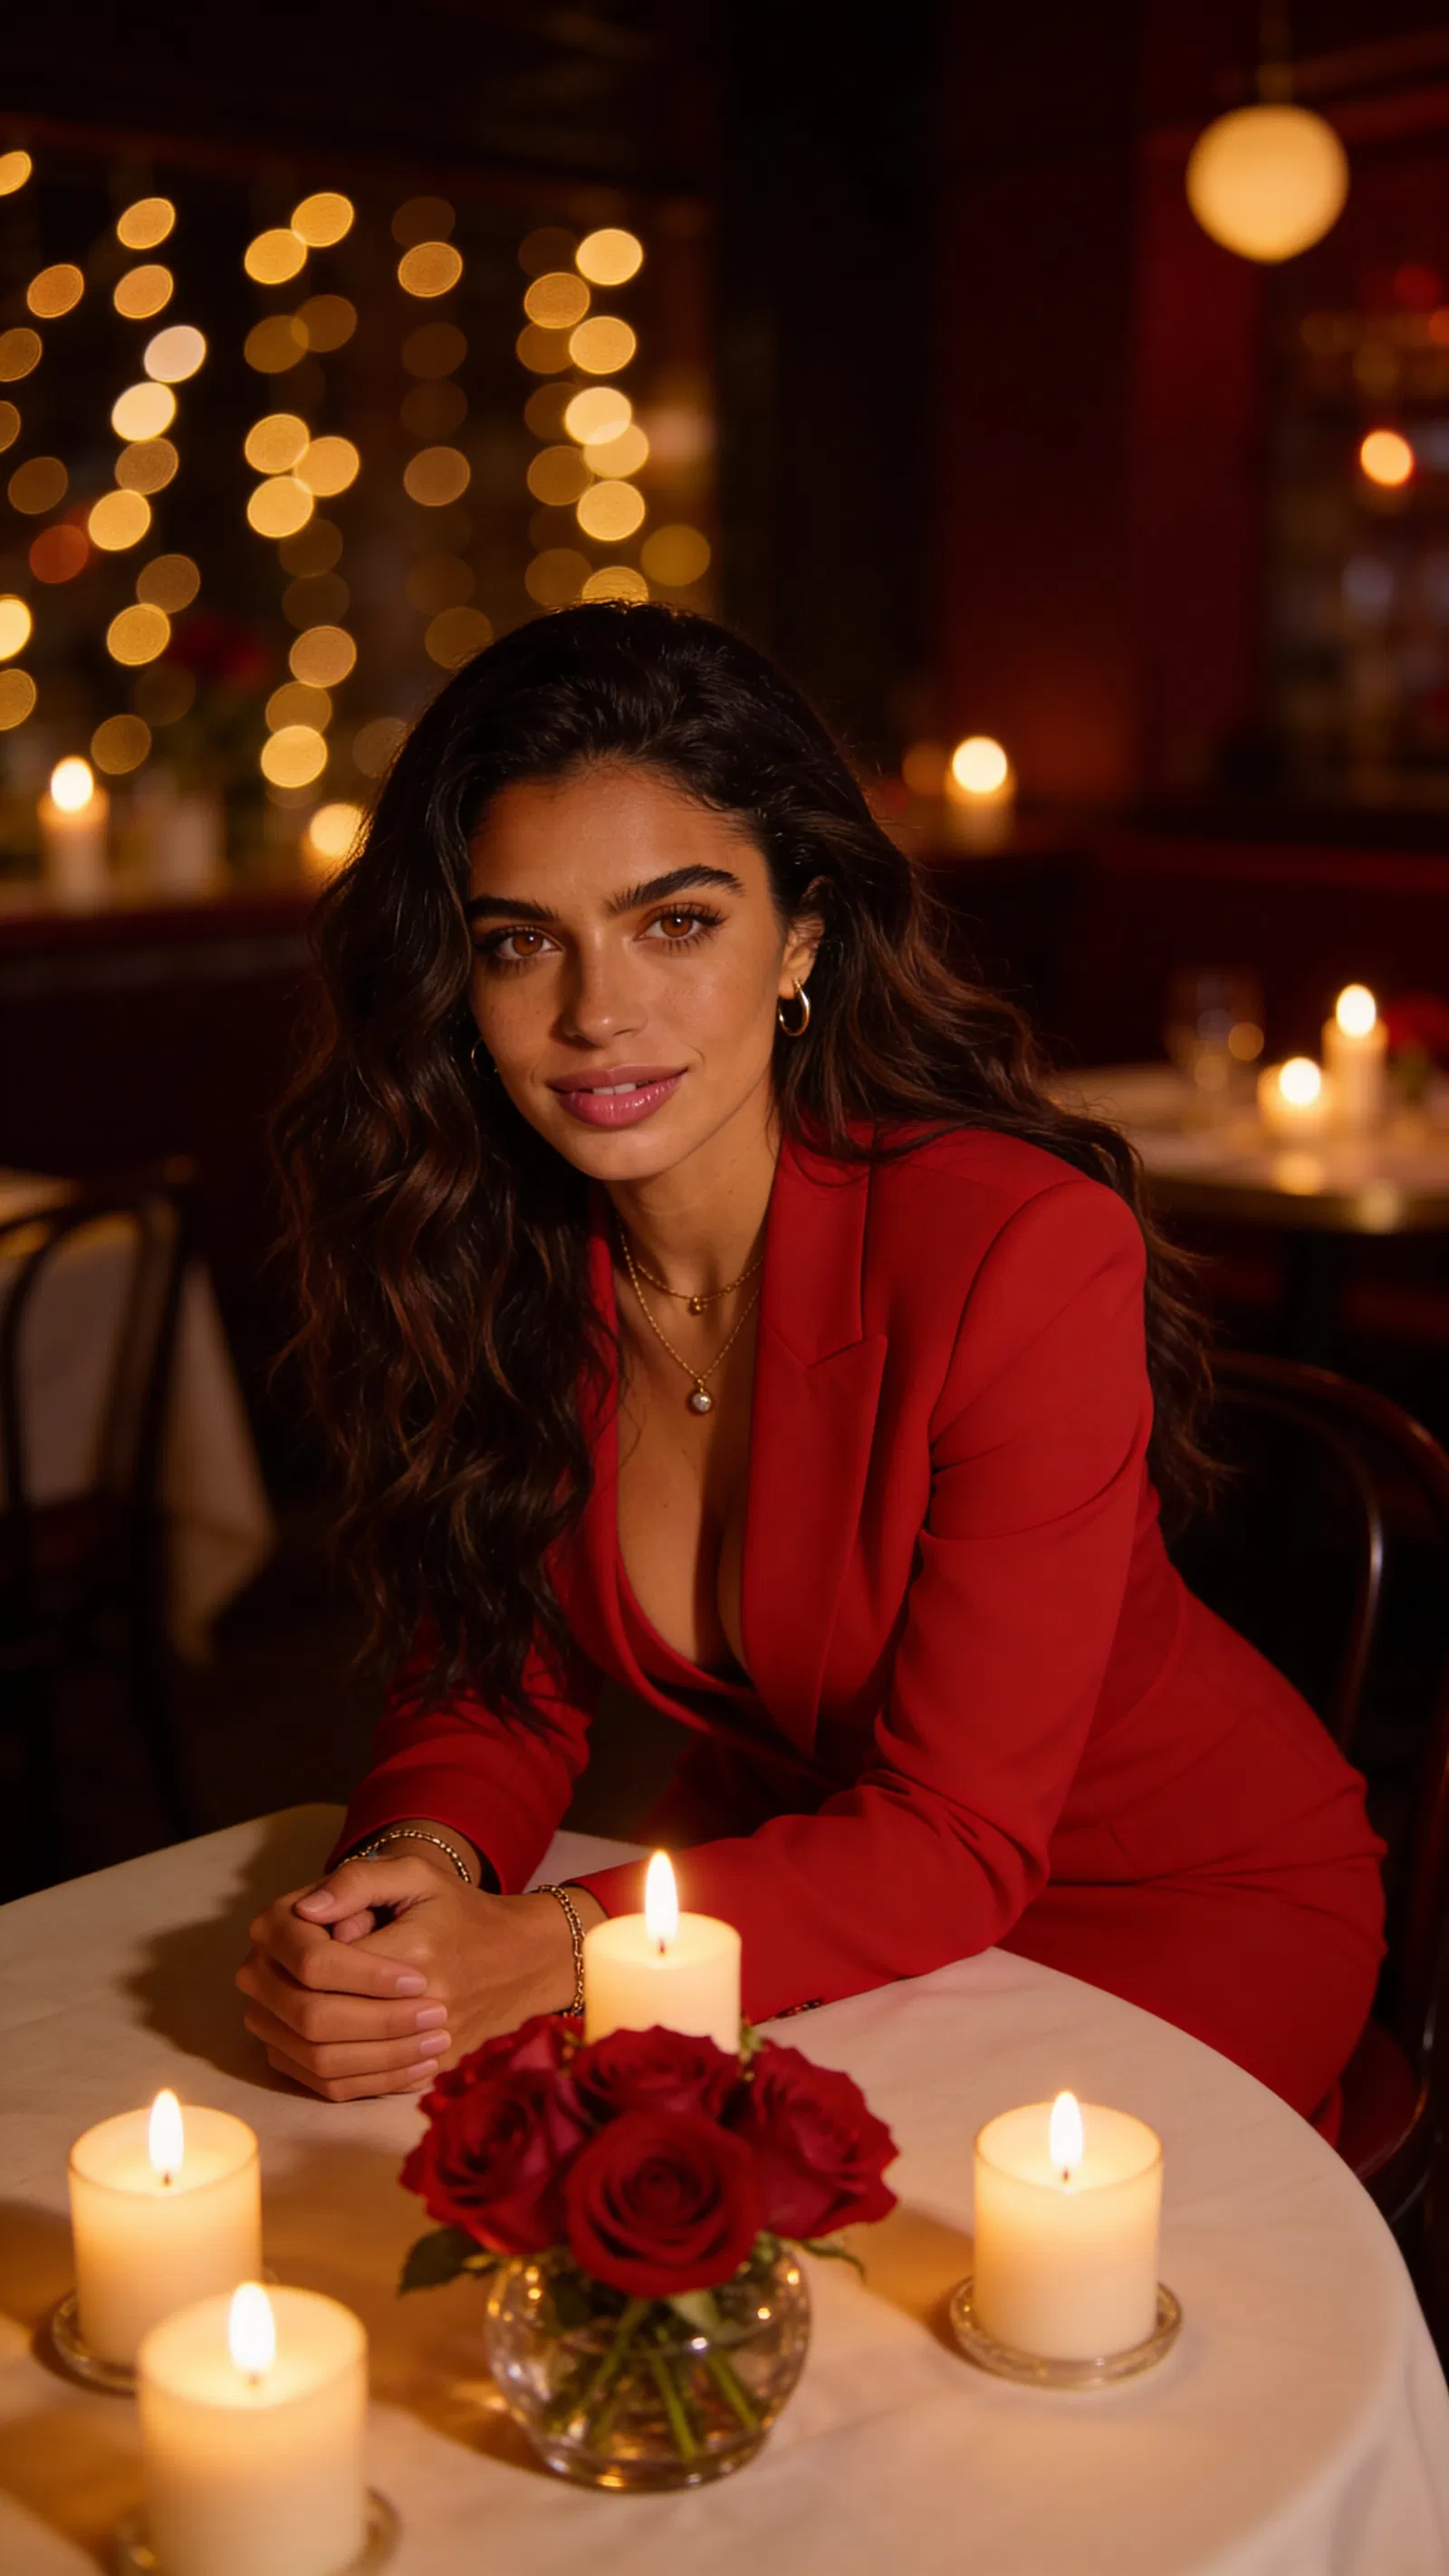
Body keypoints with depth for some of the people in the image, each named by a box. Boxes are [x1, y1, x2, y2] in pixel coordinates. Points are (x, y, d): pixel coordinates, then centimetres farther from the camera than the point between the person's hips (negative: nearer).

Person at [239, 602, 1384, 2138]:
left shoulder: (1023, 1248, -29)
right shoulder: (484, 1250, -12)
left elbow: (958, 1838, -25)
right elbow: (489, 1689, -4)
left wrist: (550, 1950, -37)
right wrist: (413, 1869, -27)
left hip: (1178, 1904, -4)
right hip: (789, 1854, 4)